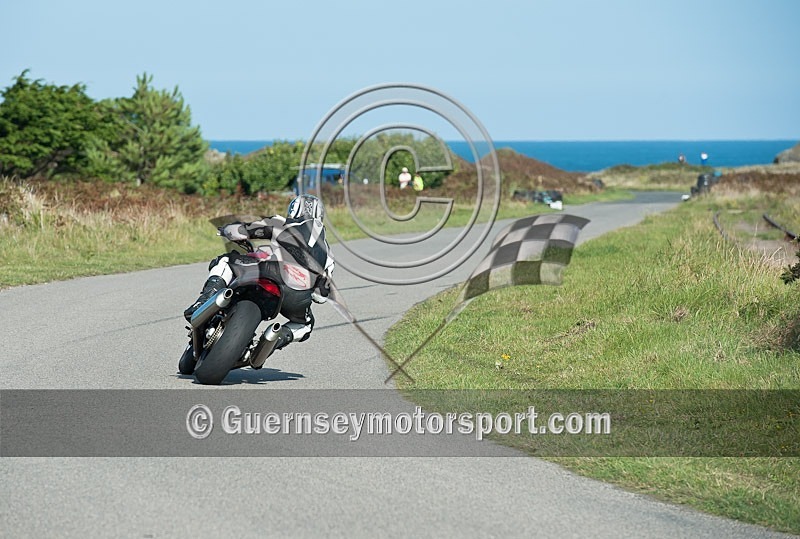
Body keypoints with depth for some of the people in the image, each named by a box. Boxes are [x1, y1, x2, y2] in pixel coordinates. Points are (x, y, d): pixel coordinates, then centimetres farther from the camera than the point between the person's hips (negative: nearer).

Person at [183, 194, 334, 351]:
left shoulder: (281, 223, 16)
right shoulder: (326, 252, 27)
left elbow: (237, 231, 12)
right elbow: (321, 295, 25)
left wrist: (226, 230, 36)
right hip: (298, 301, 3)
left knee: (223, 261, 17)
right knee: (305, 323, 38)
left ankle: (207, 298, -11)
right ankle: (283, 335, 3)